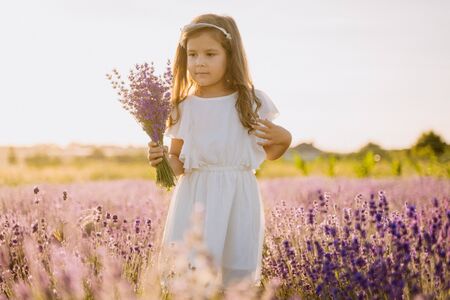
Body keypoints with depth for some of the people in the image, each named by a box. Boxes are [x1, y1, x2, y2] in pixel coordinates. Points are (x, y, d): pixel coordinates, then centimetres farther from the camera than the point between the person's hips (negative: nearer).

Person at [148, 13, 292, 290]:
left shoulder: (253, 101, 3)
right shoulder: (184, 108, 3)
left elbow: (267, 152, 14)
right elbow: (178, 162, 9)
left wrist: (284, 138, -5)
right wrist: (162, 159, -12)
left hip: (239, 197, 0)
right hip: (196, 198, 0)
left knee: (241, 276, 1)